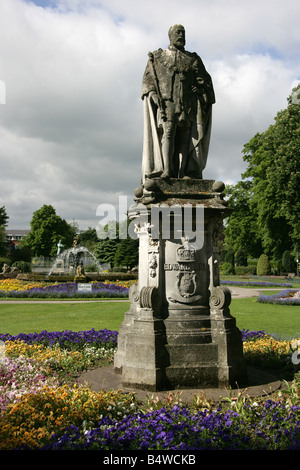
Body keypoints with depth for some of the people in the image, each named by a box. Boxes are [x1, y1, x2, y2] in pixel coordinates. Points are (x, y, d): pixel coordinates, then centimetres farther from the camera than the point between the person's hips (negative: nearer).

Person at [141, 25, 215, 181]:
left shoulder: (193, 59, 23)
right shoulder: (158, 57, 19)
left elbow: (204, 79, 17)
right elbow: (148, 79, 10)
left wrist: (201, 89, -4)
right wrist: (153, 94, -8)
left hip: (188, 103, 2)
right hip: (166, 102, -2)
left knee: (185, 136, -7)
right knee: (168, 133, -18)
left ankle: (183, 172, -13)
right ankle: (167, 170, -27)